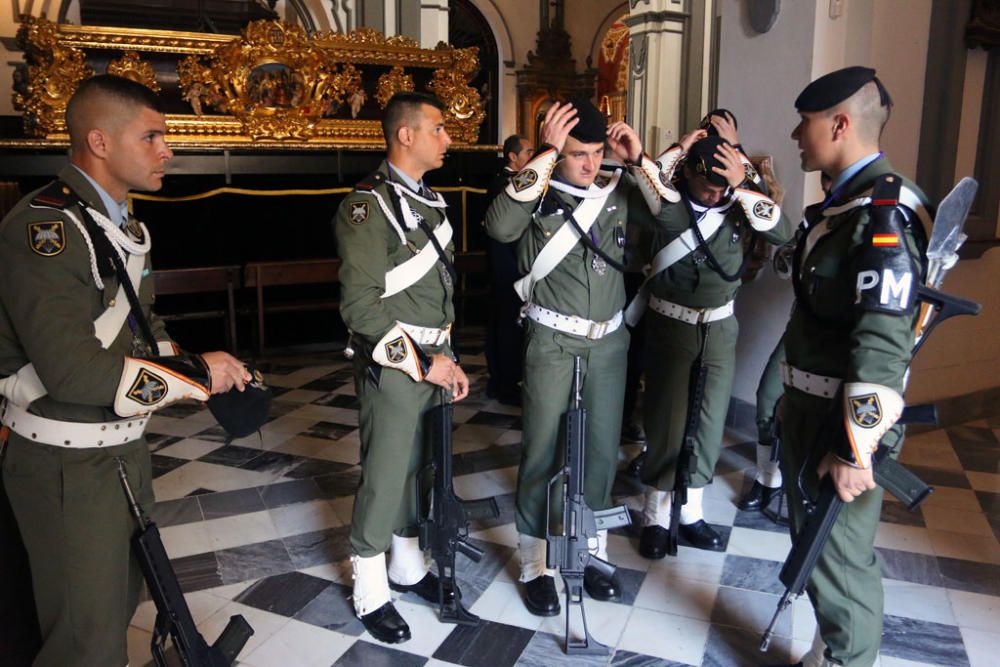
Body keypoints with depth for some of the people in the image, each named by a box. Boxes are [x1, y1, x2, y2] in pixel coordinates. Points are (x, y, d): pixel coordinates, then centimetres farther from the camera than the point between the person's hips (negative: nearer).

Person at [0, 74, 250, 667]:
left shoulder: (126, 227, 9)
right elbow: (72, 369, -28)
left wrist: (199, 367, -1)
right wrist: (196, 375, -20)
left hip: (125, 447, 9)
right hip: (69, 465, -9)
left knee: (124, 594, 22)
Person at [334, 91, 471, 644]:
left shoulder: (429, 200, 12)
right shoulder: (368, 206, -14)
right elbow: (360, 305, -19)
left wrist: (449, 358, 13)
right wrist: (422, 362, -18)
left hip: (432, 360, 7)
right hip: (392, 366, -7)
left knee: (416, 467, 17)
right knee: (384, 475, 3)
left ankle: (406, 565, 35)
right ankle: (370, 591, 22)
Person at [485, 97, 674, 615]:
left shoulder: (619, 192, 5)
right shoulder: (537, 193, -6)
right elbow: (500, 226, -27)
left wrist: (640, 161, -7)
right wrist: (544, 156, -25)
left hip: (609, 340, 4)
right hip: (552, 340, -4)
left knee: (602, 449, 12)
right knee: (543, 450, 3)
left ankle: (592, 553, 30)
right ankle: (536, 565, 19)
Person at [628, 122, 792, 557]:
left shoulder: (740, 199, -5)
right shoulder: (667, 200, -12)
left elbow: (782, 233, -17)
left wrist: (744, 186, -27)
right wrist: (676, 151, -26)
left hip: (720, 325, 3)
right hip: (670, 324, -3)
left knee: (710, 421, 9)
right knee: (667, 419, 0)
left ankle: (691, 511, 25)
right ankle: (656, 515, 17)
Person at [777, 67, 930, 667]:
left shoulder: (885, 212, -21)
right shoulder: (847, 202, 11)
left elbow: (884, 345, -26)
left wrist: (855, 448, -24)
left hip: (845, 421, -10)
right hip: (810, 410, 10)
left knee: (840, 558, 5)